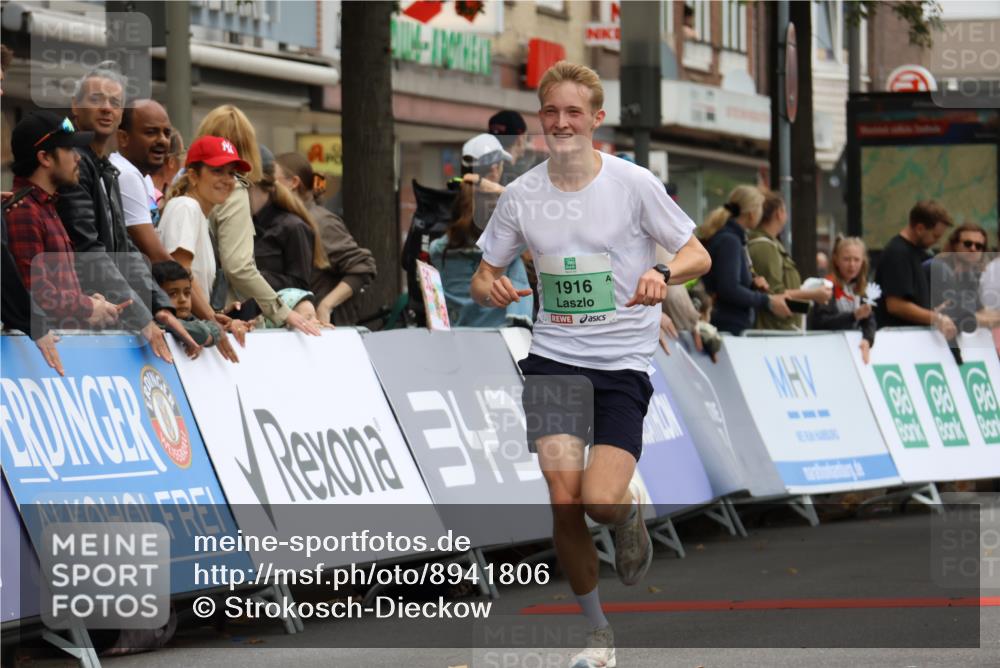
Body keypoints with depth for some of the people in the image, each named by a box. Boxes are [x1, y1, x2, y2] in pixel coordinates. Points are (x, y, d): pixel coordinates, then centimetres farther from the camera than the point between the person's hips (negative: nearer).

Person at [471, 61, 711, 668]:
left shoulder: (633, 184, -5)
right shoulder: (521, 195, 3)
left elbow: (698, 256, 1)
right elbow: (485, 279, 12)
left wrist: (662, 271, -21)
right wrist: (491, 289, -12)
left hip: (625, 362, -2)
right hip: (554, 359, 2)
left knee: (600, 502, -19)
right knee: (563, 500, -13)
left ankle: (630, 505, 20)